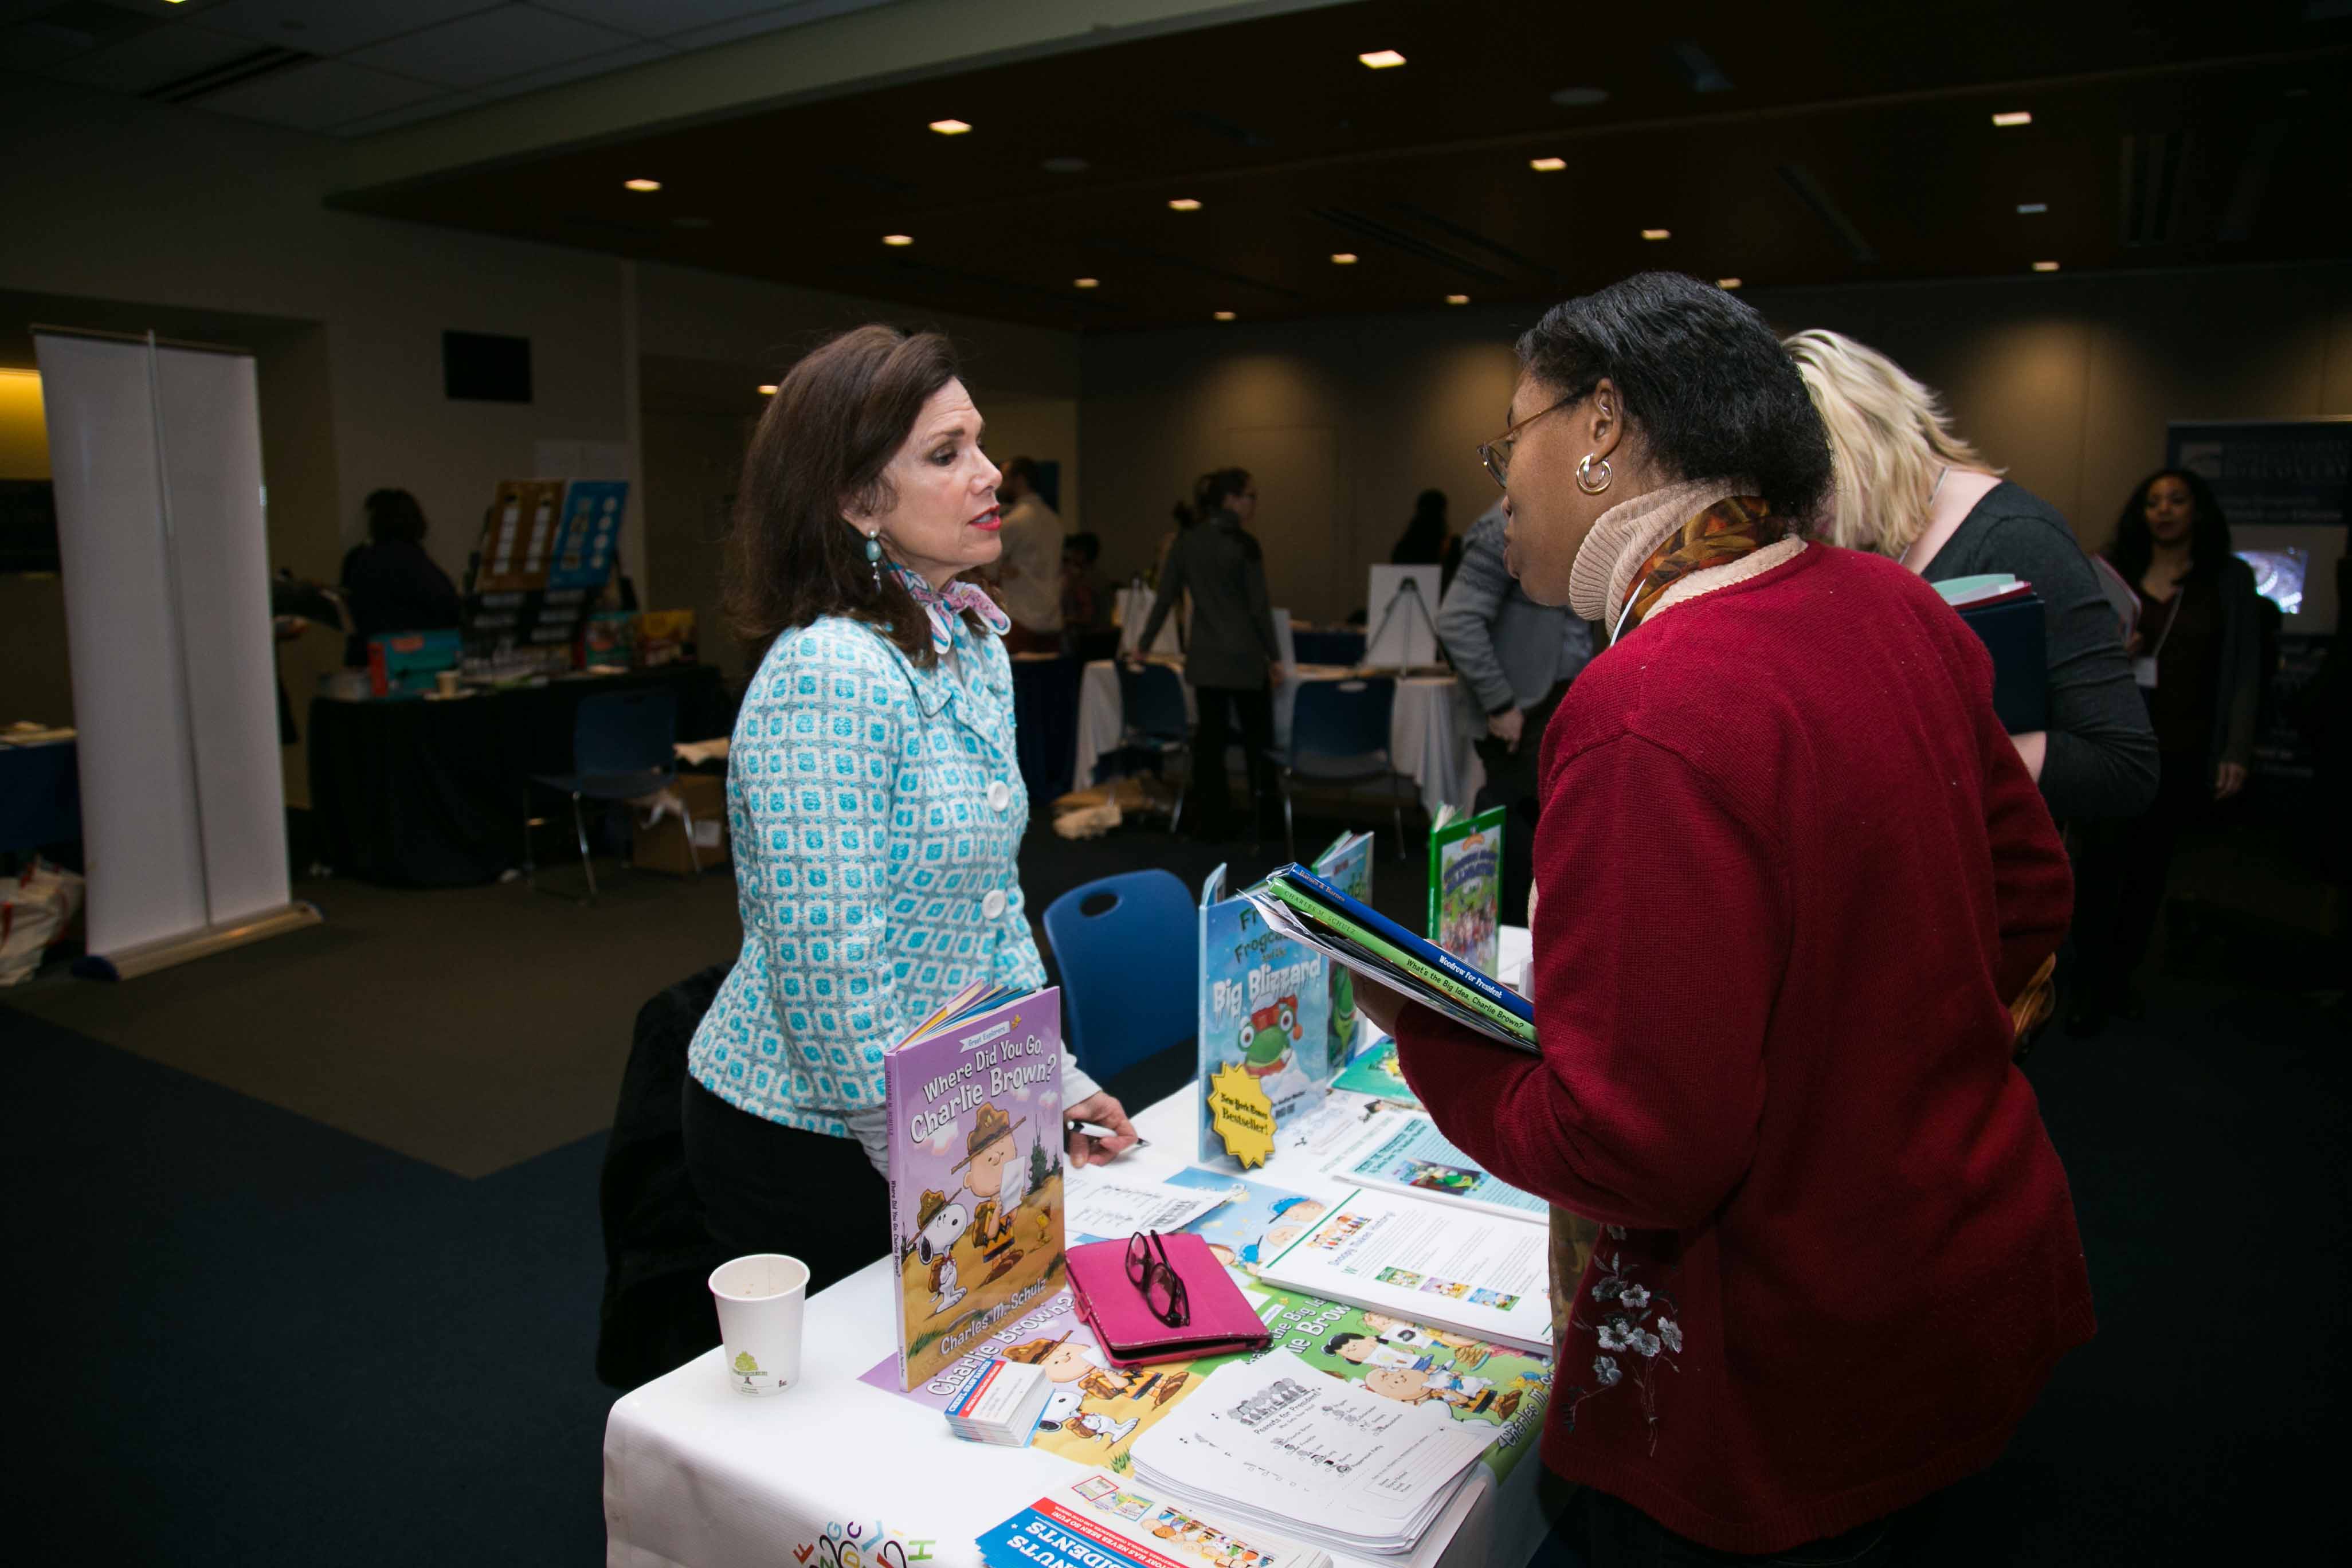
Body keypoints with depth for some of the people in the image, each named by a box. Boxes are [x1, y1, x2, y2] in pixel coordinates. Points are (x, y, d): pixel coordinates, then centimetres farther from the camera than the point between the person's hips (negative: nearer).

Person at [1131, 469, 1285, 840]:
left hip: (1204, 658, 5)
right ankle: (1265, 820, 14)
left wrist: (1142, 647, 11)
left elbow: (1164, 597, 4)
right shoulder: (1244, 545, -11)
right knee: (1258, 738, 8)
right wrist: (1275, 658, -3)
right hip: (1244, 658, -4)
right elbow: (1259, 607, -10)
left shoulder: (1185, 542, 4)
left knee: (1210, 738, 7)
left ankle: (1212, 822, 10)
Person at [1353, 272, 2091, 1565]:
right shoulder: (1893, 609, -3)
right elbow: (2026, 898, 9)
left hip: (1787, 1381, -7)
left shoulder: (1647, 718, -31)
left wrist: (1421, 1039, -13)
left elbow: (1632, 1154, -29)